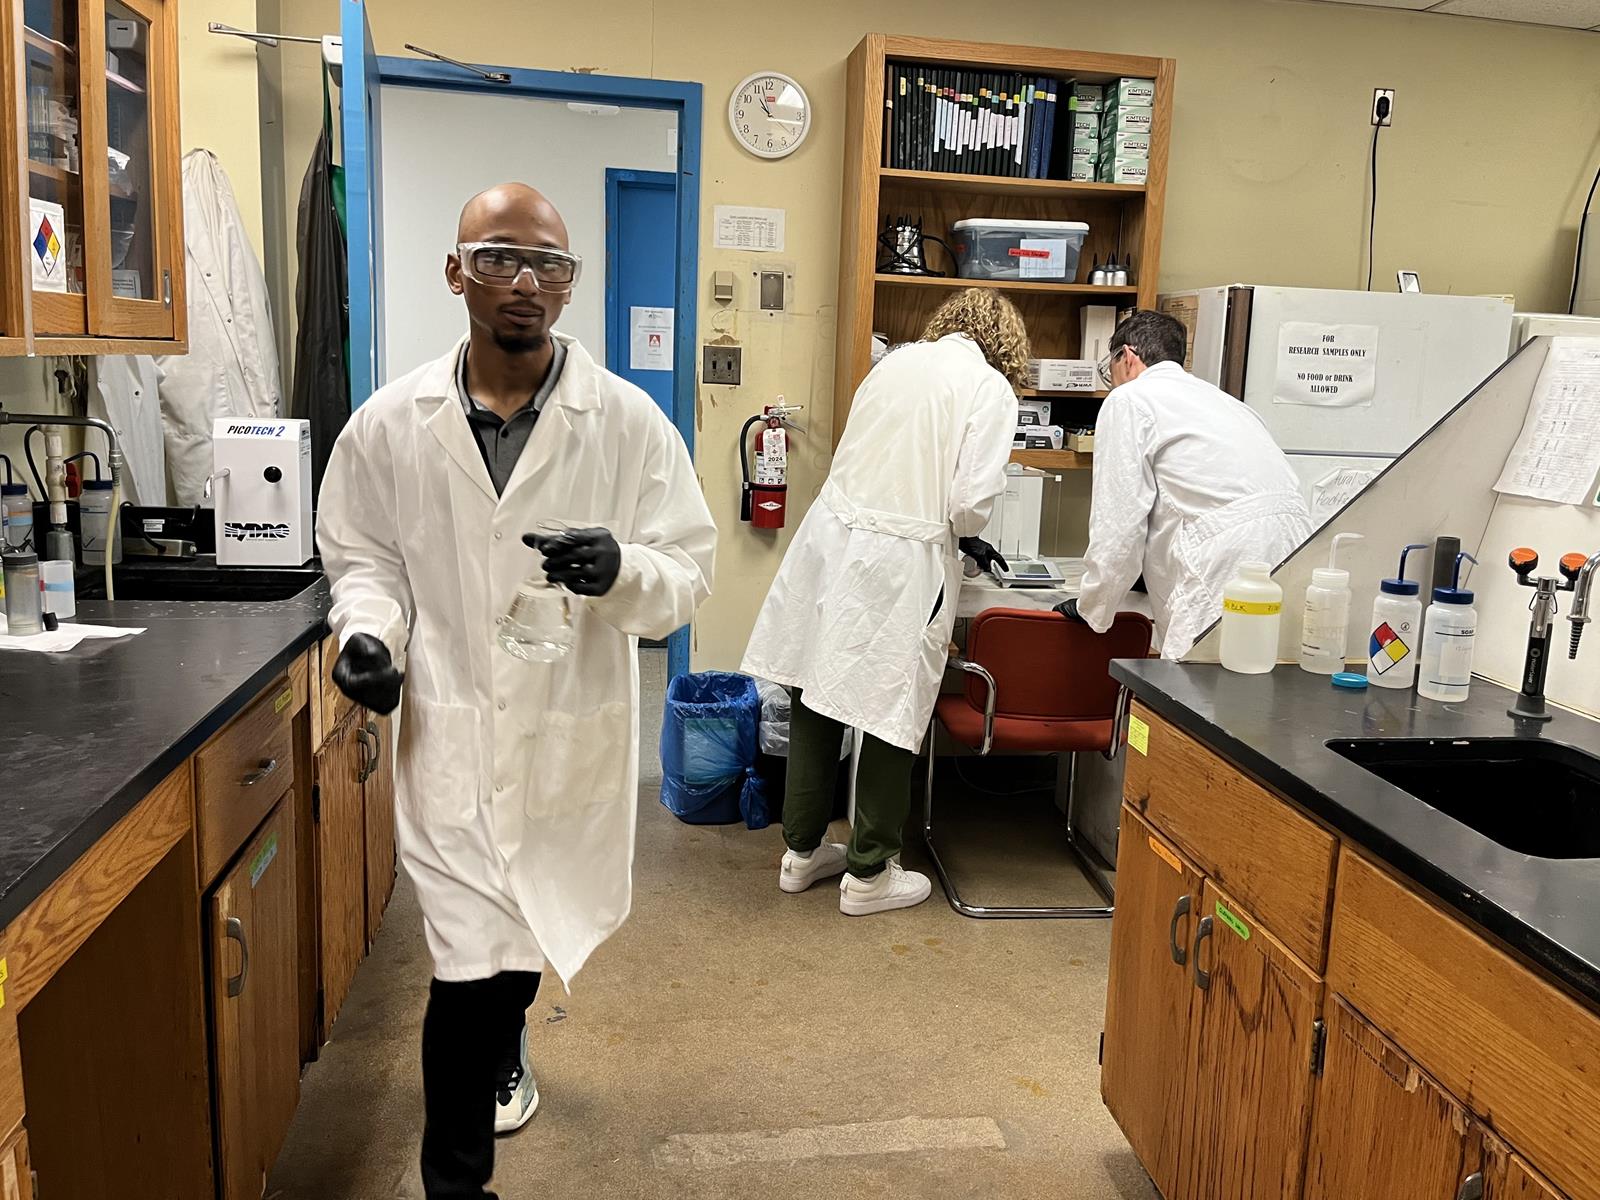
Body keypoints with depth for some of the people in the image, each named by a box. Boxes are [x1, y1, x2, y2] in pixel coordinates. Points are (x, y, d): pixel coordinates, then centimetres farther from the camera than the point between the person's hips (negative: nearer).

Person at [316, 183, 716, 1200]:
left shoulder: (629, 421, -9)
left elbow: (690, 572, -6)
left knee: (535, 934, 23)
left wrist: (622, 570, -28)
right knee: (474, 963, -2)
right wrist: (369, 631, -11)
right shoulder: (391, 424, -4)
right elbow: (363, 557, 9)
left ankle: (497, 1053, 58)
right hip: (452, 734, -1)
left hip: (576, 734, 1)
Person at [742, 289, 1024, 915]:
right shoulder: (991, 389, -5)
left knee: (816, 700, 14)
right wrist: (967, 538, 10)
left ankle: (803, 850, 30)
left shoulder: (896, 362, 12)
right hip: (901, 563, -6)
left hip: (832, 535, 6)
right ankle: (868, 873, 20)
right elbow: (970, 502, -13)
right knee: (891, 715, 7)